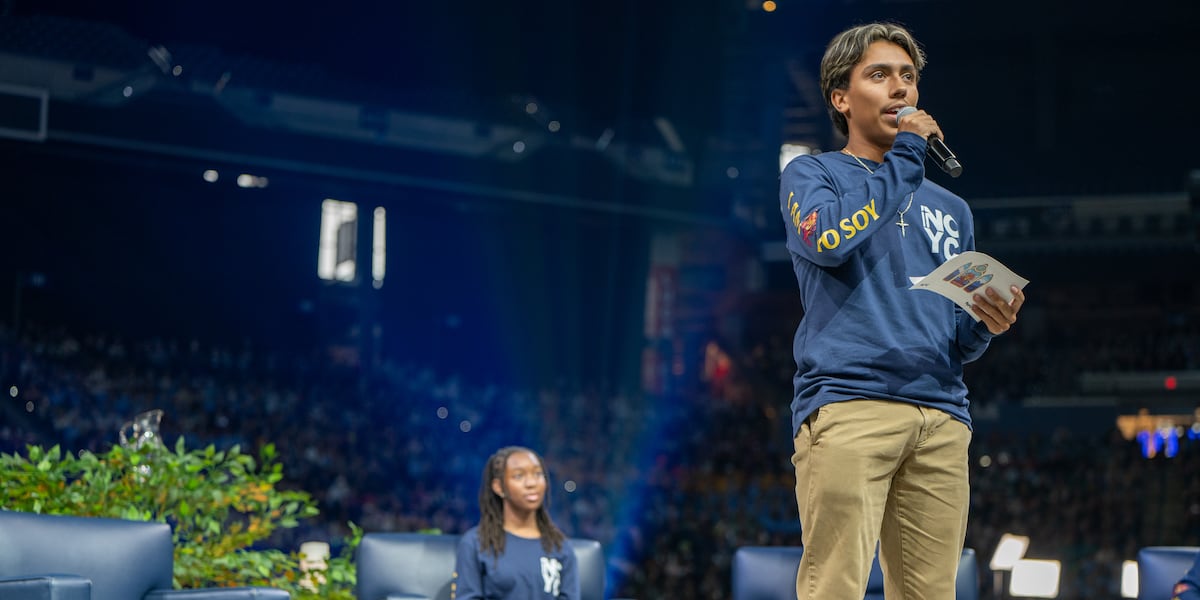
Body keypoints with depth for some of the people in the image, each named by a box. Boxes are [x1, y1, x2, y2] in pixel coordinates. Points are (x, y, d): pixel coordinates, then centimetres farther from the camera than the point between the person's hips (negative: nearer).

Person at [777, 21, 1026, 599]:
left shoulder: (950, 209, 27)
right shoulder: (811, 175, 14)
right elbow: (827, 240, -11)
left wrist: (984, 324, 2)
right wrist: (904, 159, -1)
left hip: (941, 415, 5)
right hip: (848, 402, -5)